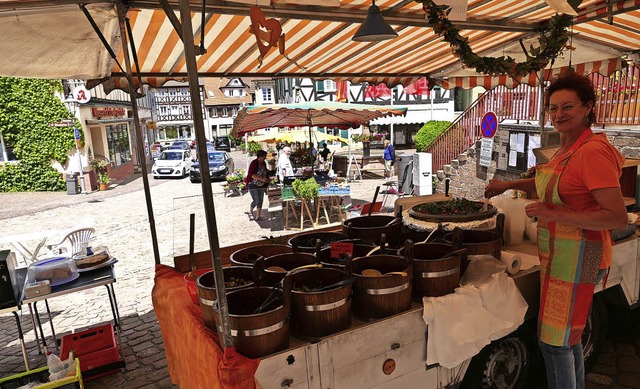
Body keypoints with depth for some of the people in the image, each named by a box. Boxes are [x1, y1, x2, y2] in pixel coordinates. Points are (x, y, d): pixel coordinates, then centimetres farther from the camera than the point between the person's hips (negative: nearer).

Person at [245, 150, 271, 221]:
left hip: (261, 185, 7)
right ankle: (250, 211, 23)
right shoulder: (254, 163, -17)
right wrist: (262, 179, -33)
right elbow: (252, 175, -25)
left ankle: (257, 216, 15)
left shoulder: (264, 163, 6)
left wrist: (268, 179, 6)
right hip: (253, 185, -7)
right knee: (256, 201, -7)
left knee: (260, 201, 6)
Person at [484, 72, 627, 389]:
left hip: (577, 259, -9)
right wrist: (509, 185, 19)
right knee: (569, 336, 23)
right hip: (559, 256, 9)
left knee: (555, 342, 3)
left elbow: (618, 217, -24)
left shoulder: (593, 151, -20)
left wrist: (555, 214, -25)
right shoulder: (566, 148, 7)